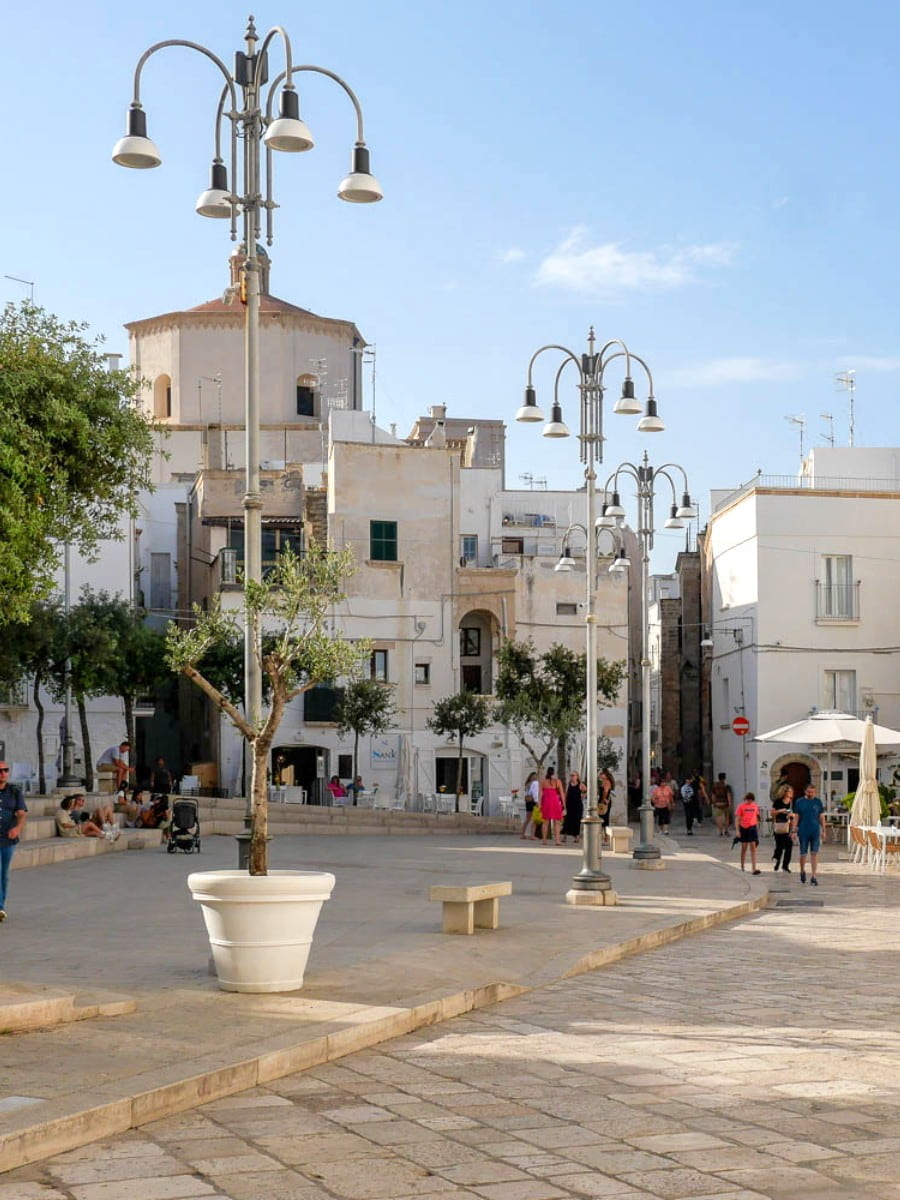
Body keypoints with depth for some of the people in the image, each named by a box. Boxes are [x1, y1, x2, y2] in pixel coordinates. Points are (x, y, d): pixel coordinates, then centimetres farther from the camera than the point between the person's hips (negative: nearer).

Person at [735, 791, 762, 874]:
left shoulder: (755, 806, 6)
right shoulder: (741, 806, -4)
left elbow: (756, 818, 16)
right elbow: (737, 819, -4)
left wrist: (757, 829, 16)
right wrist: (738, 831, -10)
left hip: (752, 827, 2)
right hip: (743, 828, -2)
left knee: (753, 848, -6)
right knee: (744, 848, 8)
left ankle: (754, 868, -11)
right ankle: (742, 866, 23)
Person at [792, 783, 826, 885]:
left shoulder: (818, 802, 5)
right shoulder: (799, 802, 2)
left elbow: (821, 817, 9)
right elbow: (796, 817, 3)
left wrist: (823, 830, 5)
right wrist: (794, 830, -2)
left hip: (815, 831, 1)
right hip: (803, 832, -1)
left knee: (814, 854, -2)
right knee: (803, 854, 5)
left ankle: (813, 877, 0)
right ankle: (802, 871, 30)